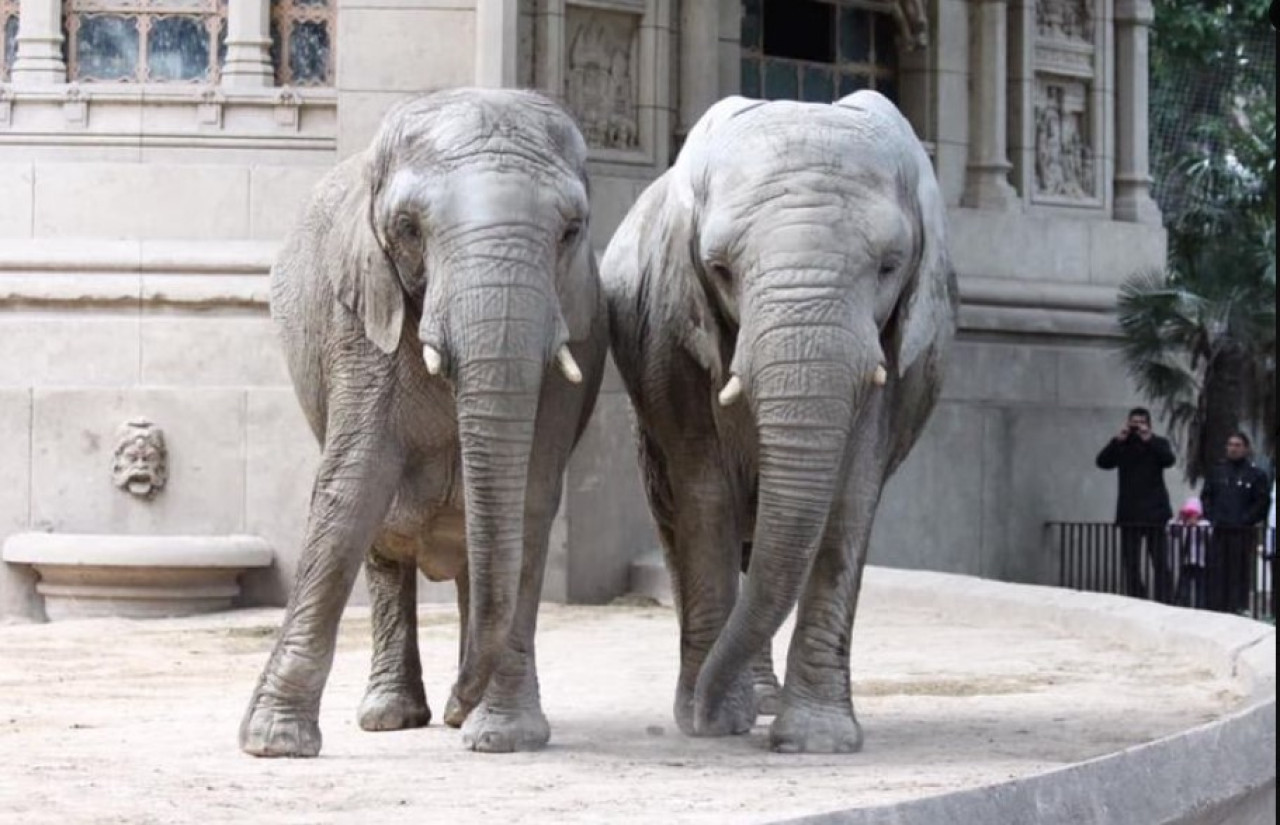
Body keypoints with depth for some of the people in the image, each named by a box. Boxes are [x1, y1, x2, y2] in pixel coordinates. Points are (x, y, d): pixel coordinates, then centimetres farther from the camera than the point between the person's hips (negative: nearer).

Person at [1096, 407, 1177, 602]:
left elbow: (1169, 460, -13)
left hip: (1153, 511, -2)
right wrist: (1117, 440, -12)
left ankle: (1162, 602, -3)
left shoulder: (1158, 444, 6)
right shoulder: (1121, 446, 11)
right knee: (1130, 564, 4)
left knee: (1159, 562, -3)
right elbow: (1103, 462, -3)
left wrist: (1149, 440, -18)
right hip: (1129, 513, 2)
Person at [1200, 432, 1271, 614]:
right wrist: (1211, 516, 2)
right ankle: (1216, 609, 5)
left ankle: (1237, 609, 1)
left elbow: (1263, 502, -2)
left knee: (1239, 571, -3)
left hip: (1243, 532, -3)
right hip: (1220, 531, 3)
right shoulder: (1217, 470, 11)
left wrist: (1247, 519, -9)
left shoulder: (1255, 474, 0)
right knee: (1216, 571, 1)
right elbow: (1206, 495, 15)